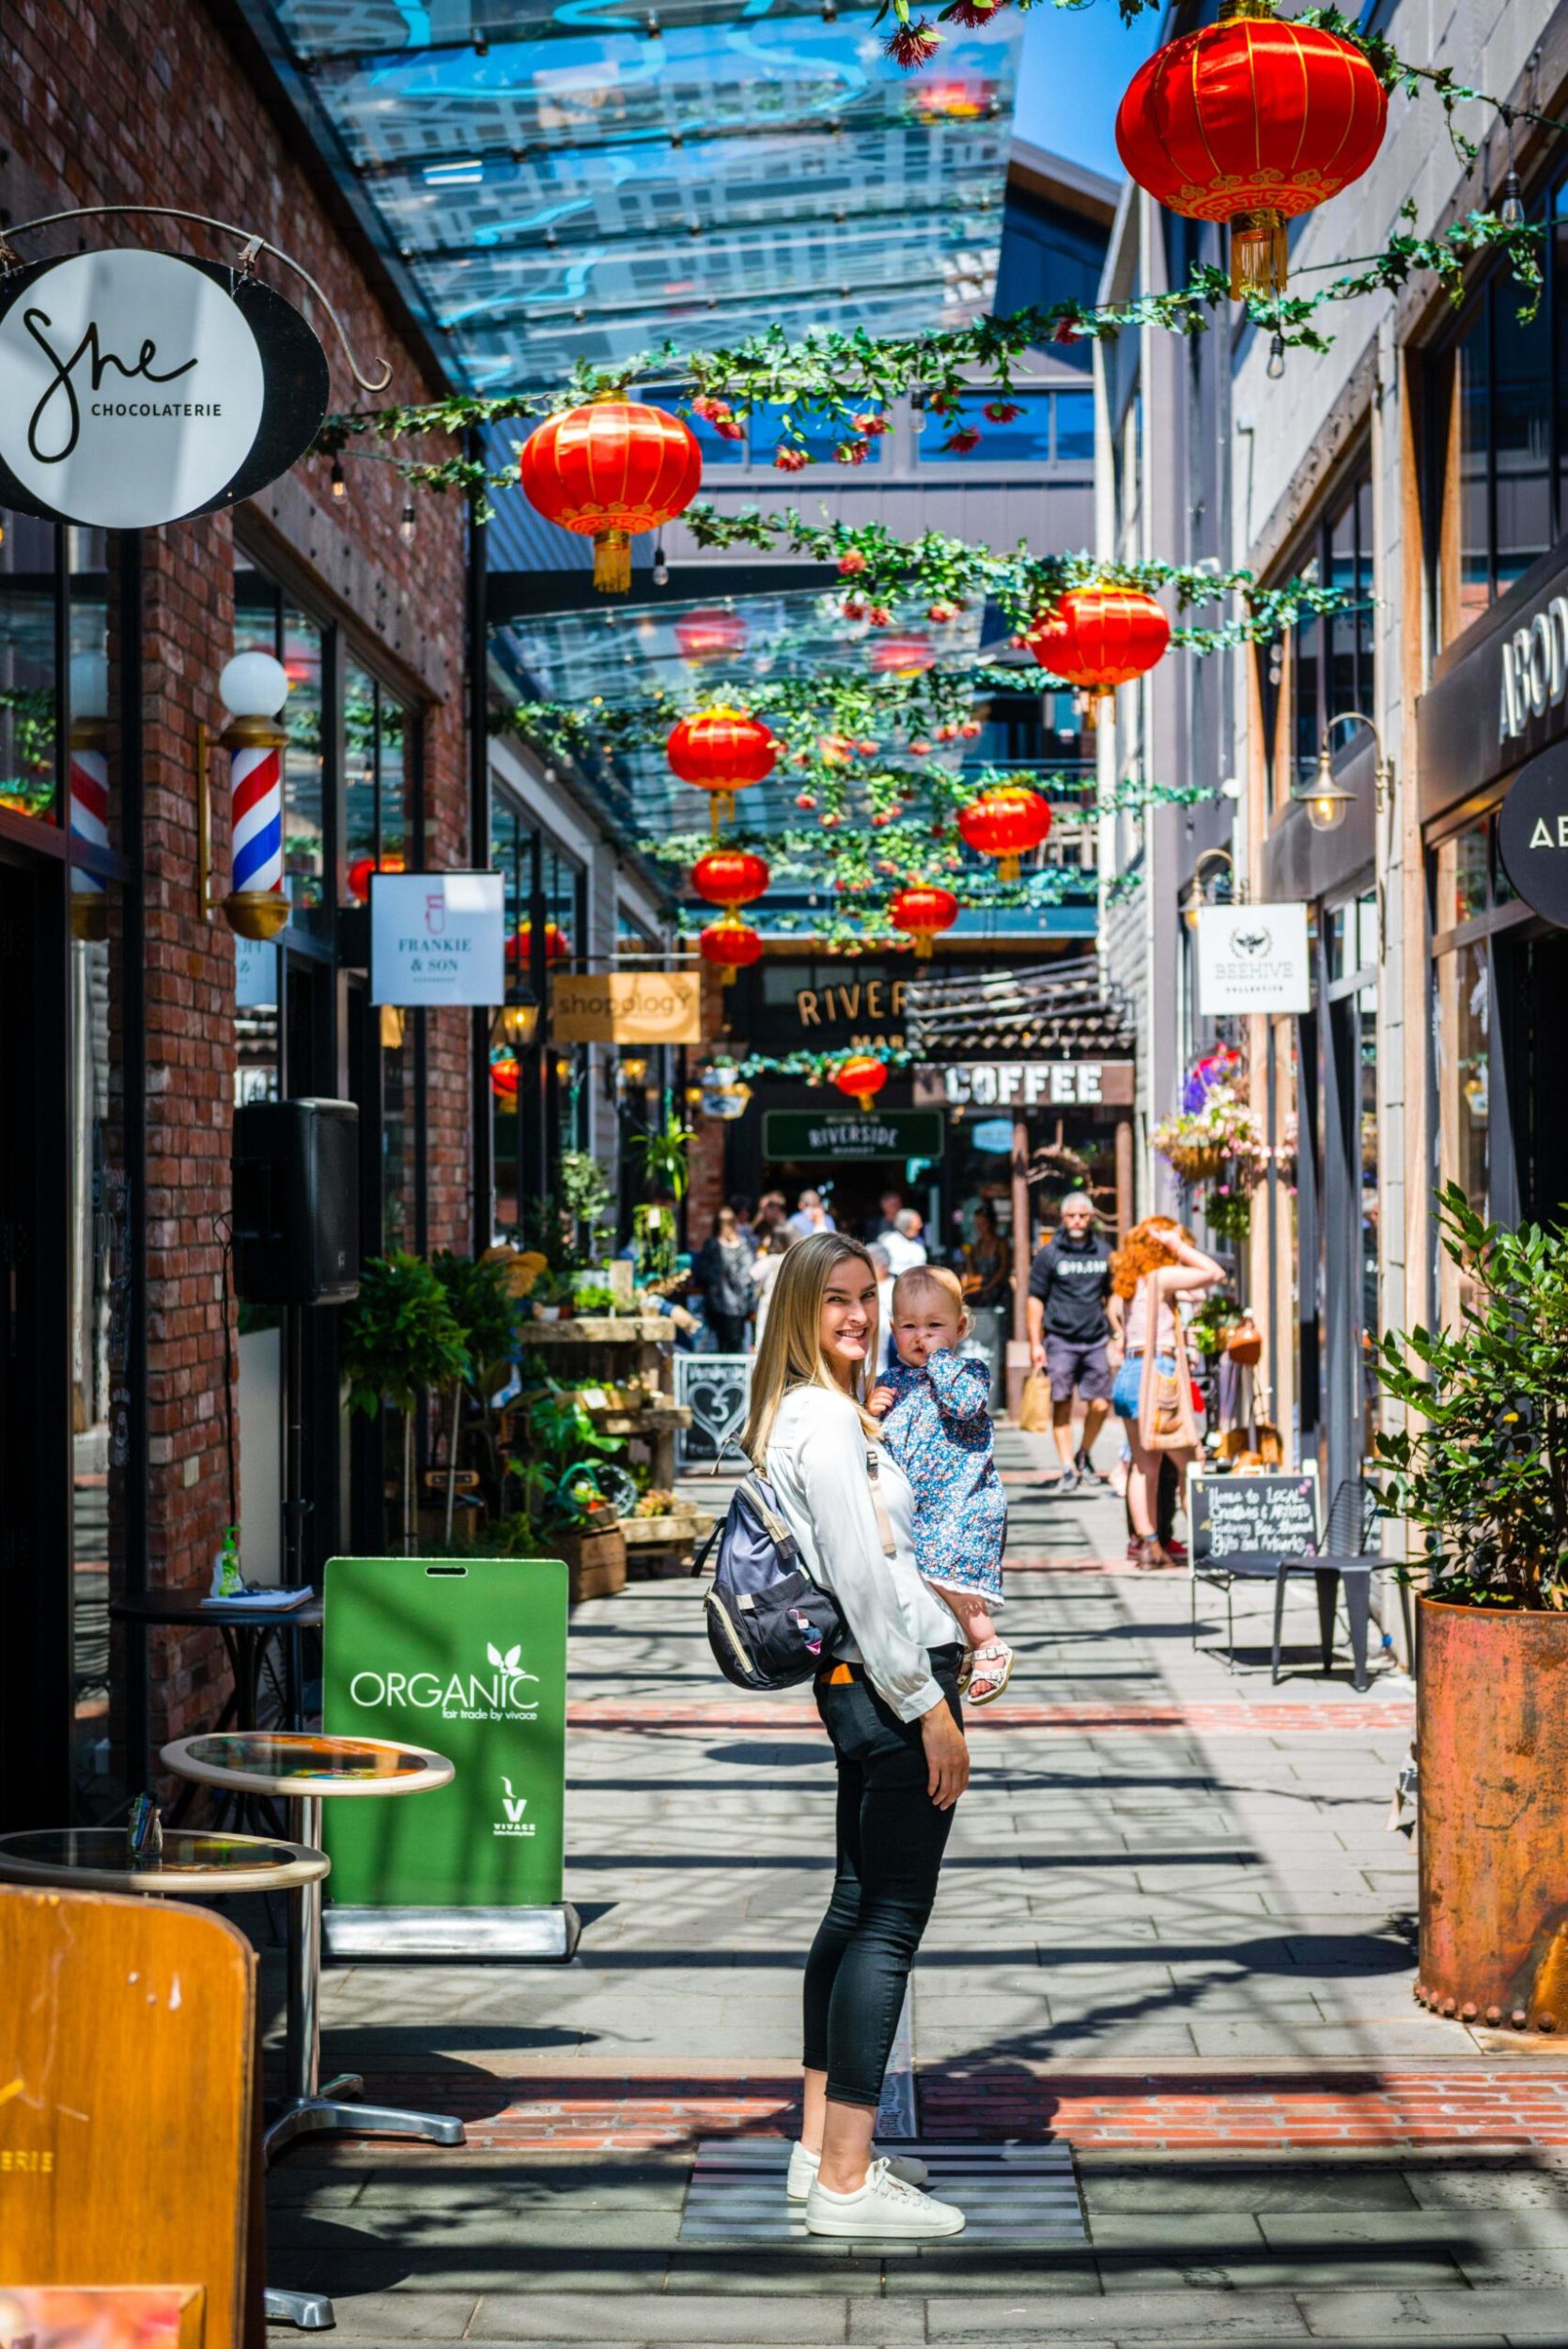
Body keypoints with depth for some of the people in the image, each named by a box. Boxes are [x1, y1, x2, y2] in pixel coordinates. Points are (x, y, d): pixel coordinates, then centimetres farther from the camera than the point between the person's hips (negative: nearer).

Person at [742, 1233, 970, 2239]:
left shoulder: (803, 1414, 15)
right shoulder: (828, 1419, -16)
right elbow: (861, 1582, -20)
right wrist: (932, 1709, -18)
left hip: (861, 1689, 11)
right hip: (895, 1684, -11)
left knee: (858, 1908, 16)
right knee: (889, 1922, -8)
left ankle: (823, 2146, 25)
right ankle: (846, 2183, -6)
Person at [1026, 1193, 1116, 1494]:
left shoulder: (1103, 1253, 12)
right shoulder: (1050, 1254, 1)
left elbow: (1112, 1296, 21)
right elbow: (1035, 1299, 2)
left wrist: (1117, 1336, 14)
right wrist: (1035, 1343, -4)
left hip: (1096, 1340, 3)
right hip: (1060, 1340, -3)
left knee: (1100, 1404, -2)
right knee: (1062, 1404, -3)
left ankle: (1084, 1455, 22)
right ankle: (1068, 1469, 1)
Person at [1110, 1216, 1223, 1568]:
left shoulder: (1133, 1280, 16)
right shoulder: (1161, 1276, -7)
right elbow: (1214, 1273, -10)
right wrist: (1178, 1246, -4)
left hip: (1128, 1371, 8)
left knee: (1145, 1463, 9)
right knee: (1188, 1462, -2)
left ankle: (1146, 1541, 6)